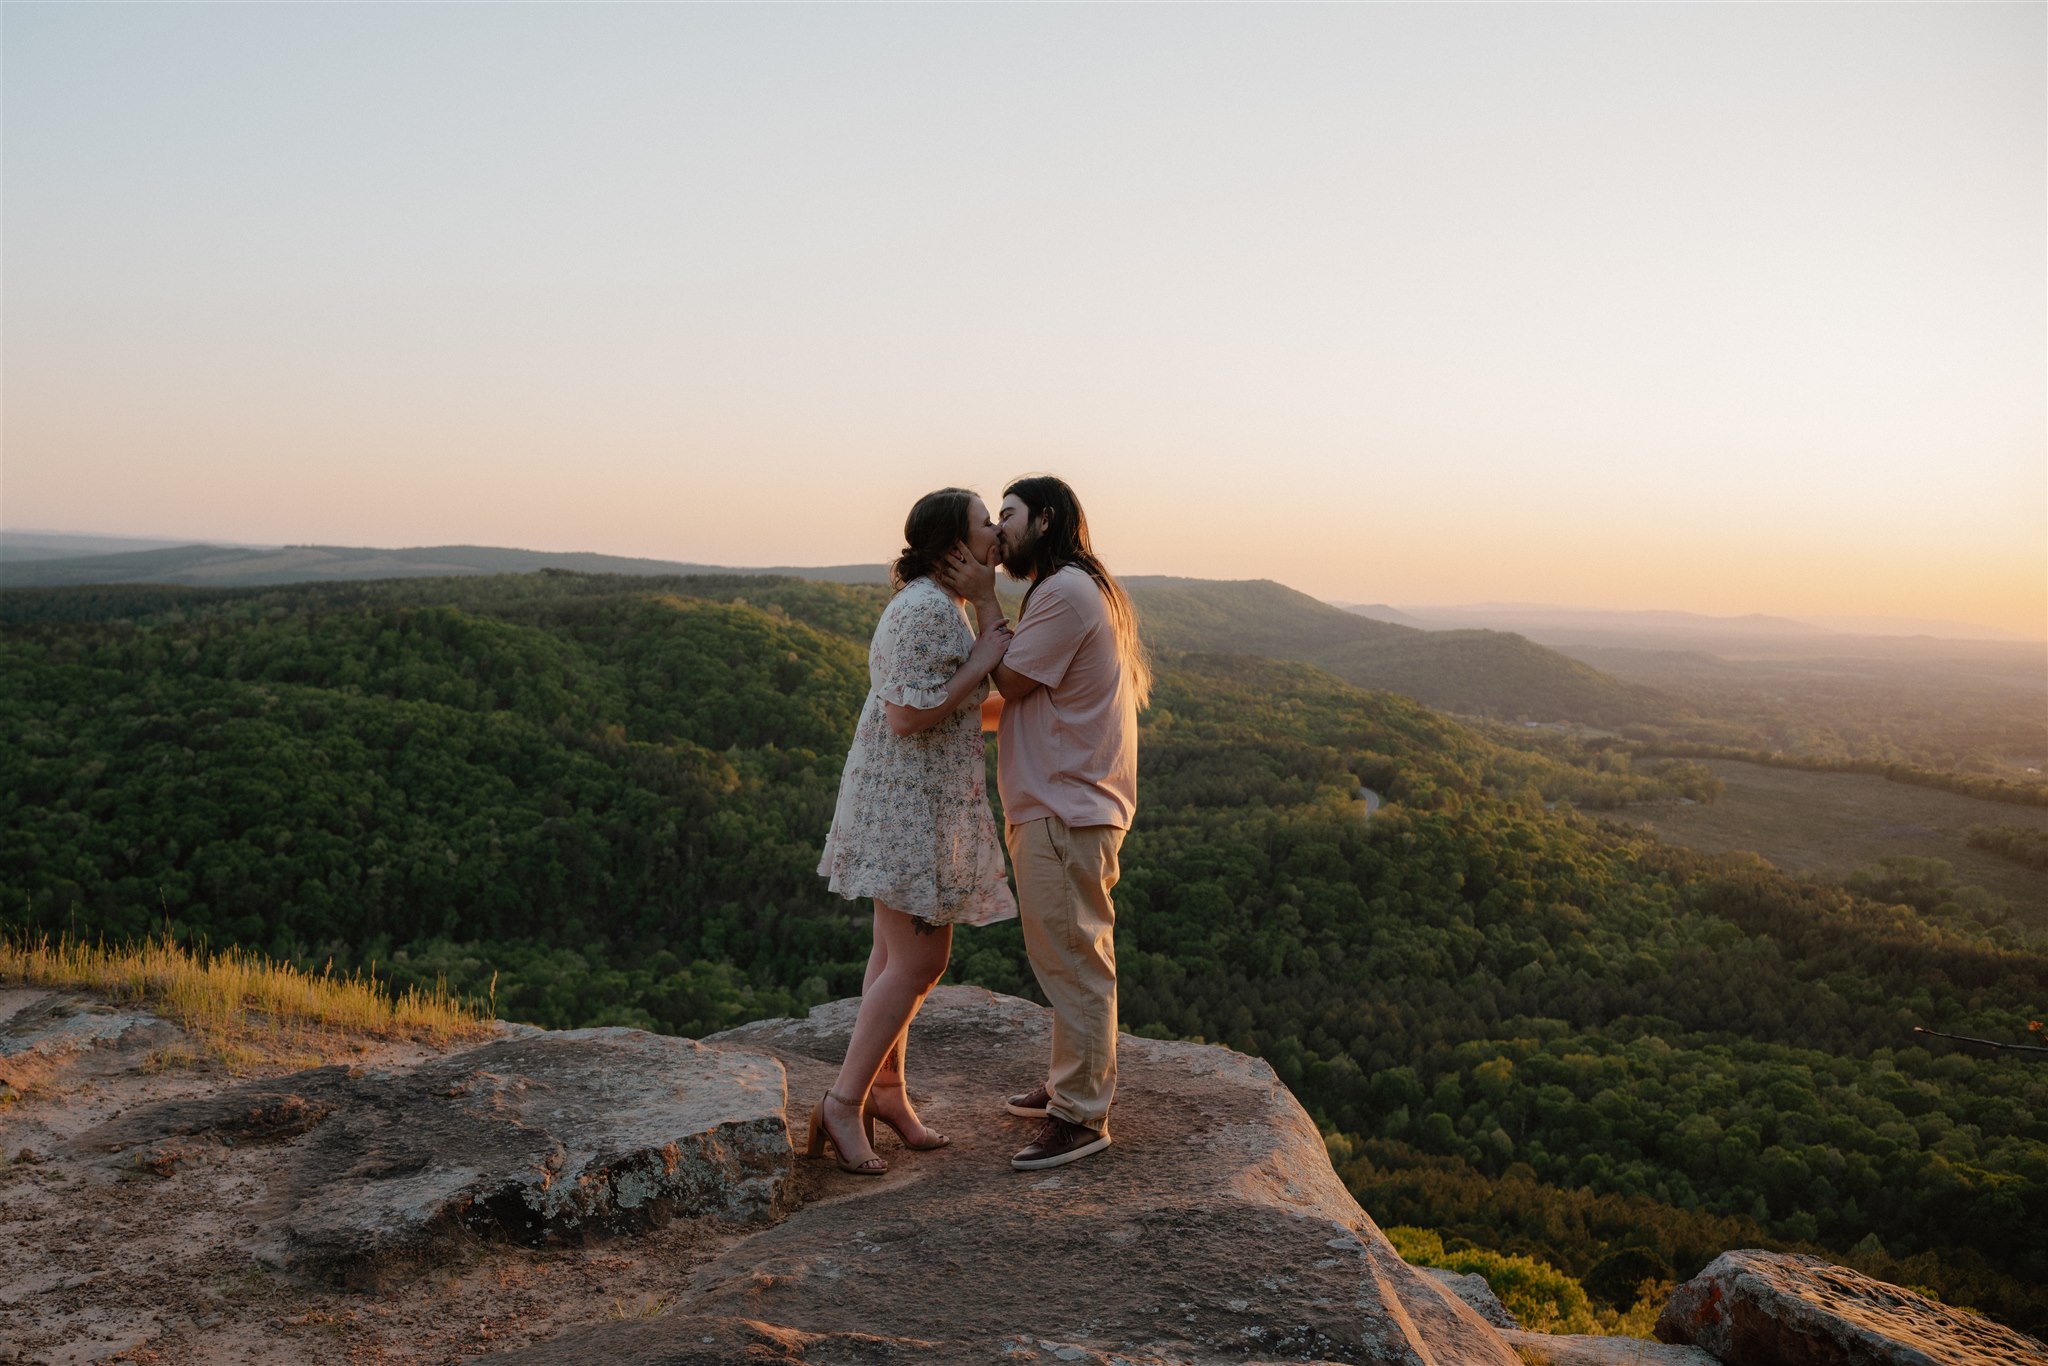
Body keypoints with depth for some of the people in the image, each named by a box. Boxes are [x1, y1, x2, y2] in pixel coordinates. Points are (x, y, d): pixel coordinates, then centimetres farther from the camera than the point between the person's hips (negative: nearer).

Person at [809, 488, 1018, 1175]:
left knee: (900, 951, 15)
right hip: (909, 801, -10)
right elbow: (908, 714, -24)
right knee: (917, 961, -7)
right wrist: (980, 662, -16)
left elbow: (1001, 672, 9)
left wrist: (988, 588, 7)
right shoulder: (928, 609, -19)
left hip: (921, 799, 10)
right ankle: (844, 1102, 2)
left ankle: (886, 1089, 25)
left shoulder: (940, 602, 14)